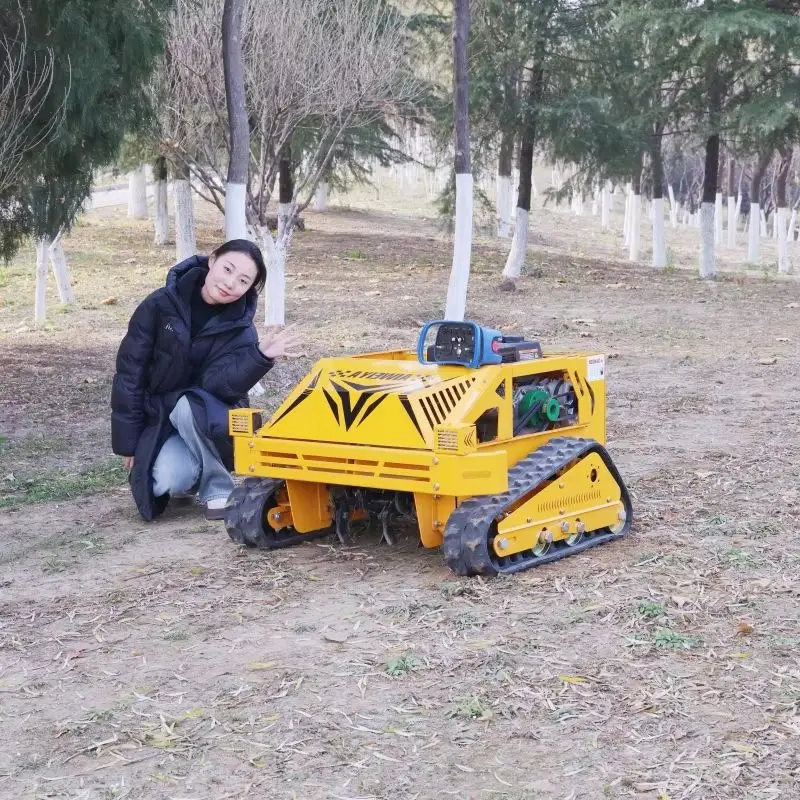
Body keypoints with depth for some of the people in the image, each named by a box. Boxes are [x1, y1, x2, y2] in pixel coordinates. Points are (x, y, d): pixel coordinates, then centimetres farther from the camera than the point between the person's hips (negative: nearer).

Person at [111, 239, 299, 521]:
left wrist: (260, 357, -40)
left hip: (209, 426, 0)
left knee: (189, 405, -35)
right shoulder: (161, 305, -10)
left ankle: (218, 490, -15)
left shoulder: (240, 331, -8)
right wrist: (128, 445, -7)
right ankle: (185, 474, 8)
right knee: (170, 482, -30)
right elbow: (129, 373, -7)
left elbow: (217, 385, -24)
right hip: (158, 422, 0)